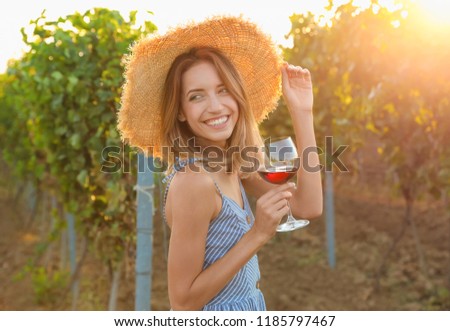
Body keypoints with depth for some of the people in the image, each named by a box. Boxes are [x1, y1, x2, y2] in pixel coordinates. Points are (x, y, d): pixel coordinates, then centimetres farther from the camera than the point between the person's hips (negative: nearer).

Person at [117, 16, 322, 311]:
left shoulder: (230, 166, -4)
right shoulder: (193, 180, -27)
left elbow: (308, 207, -8)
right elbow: (183, 302, -24)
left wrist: (301, 112, -8)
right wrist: (258, 234, -29)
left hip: (248, 306, 8)